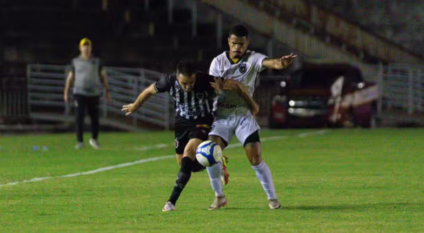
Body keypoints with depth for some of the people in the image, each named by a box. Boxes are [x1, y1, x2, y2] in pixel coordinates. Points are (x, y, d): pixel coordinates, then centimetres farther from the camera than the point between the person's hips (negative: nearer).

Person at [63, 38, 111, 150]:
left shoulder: (96, 61, 8)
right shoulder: (76, 61, 7)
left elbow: (103, 76, 12)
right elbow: (70, 77, 12)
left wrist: (107, 91, 8)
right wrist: (66, 92, 9)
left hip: (94, 93, 1)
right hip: (79, 93, -1)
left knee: (95, 118, 3)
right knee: (79, 117, -9)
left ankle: (94, 139, 22)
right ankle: (80, 141, -3)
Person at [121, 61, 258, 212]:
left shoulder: (206, 81, -30)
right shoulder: (170, 81, -22)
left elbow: (236, 86, -19)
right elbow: (150, 91, 0)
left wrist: (251, 105, -10)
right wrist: (135, 106, 16)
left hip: (202, 122, -4)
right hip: (182, 122, 4)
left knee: (188, 153, -26)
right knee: (187, 164, 6)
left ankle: (172, 201, -29)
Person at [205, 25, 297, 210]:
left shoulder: (252, 59, -8)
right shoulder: (218, 61, 2)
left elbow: (267, 62, -31)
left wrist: (279, 63, -52)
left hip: (244, 115, -2)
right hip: (221, 115, 2)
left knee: (255, 158, -11)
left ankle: (272, 198, 4)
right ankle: (219, 196, 4)